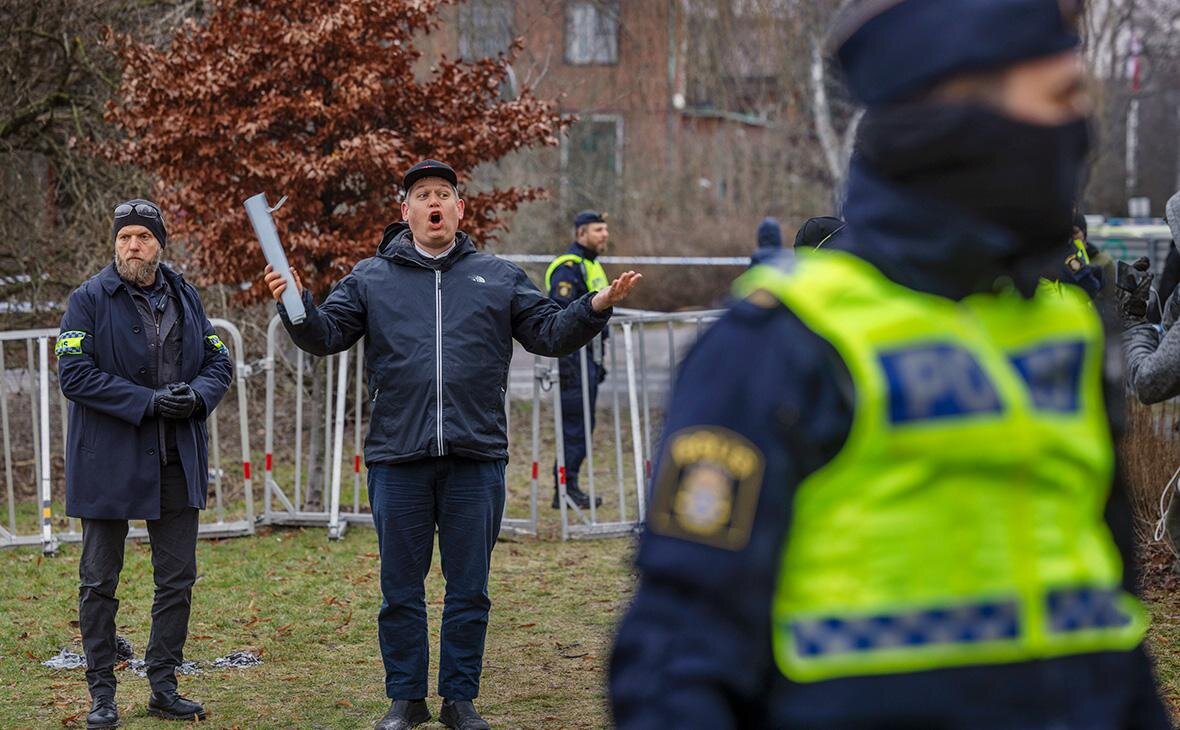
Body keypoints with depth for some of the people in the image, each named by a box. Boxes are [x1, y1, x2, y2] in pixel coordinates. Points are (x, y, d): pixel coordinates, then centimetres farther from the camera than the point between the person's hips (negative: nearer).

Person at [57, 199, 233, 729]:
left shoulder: (185, 298, 8)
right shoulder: (89, 301, -6)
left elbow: (218, 362, 10)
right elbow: (74, 373, -15)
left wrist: (196, 395, -13)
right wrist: (149, 402, -21)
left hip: (177, 463, 4)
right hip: (109, 462, -4)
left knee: (177, 579, 9)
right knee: (99, 581, 4)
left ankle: (163, 686, 20)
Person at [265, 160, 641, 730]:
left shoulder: (499, 278, 10)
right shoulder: (371, 279, 8)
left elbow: (550, 334, 9)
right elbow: (326, 335, 4)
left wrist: (597, 307, -7)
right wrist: (297, 304, -15)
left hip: (476, 458, 1)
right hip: (397, 459, 0)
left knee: (469, 590, 6)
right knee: (401, 590, 7)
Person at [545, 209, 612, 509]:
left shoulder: (593, 265, 19)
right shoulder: (568, 268, -14)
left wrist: (599, 361, 25)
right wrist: (566, 363, -25)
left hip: (589, 357, 10)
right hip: (574, 357, -10)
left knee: (583, 424, 12)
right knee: (575, 424, -8)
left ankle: (569, 487, 17)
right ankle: (565, 489, -4)